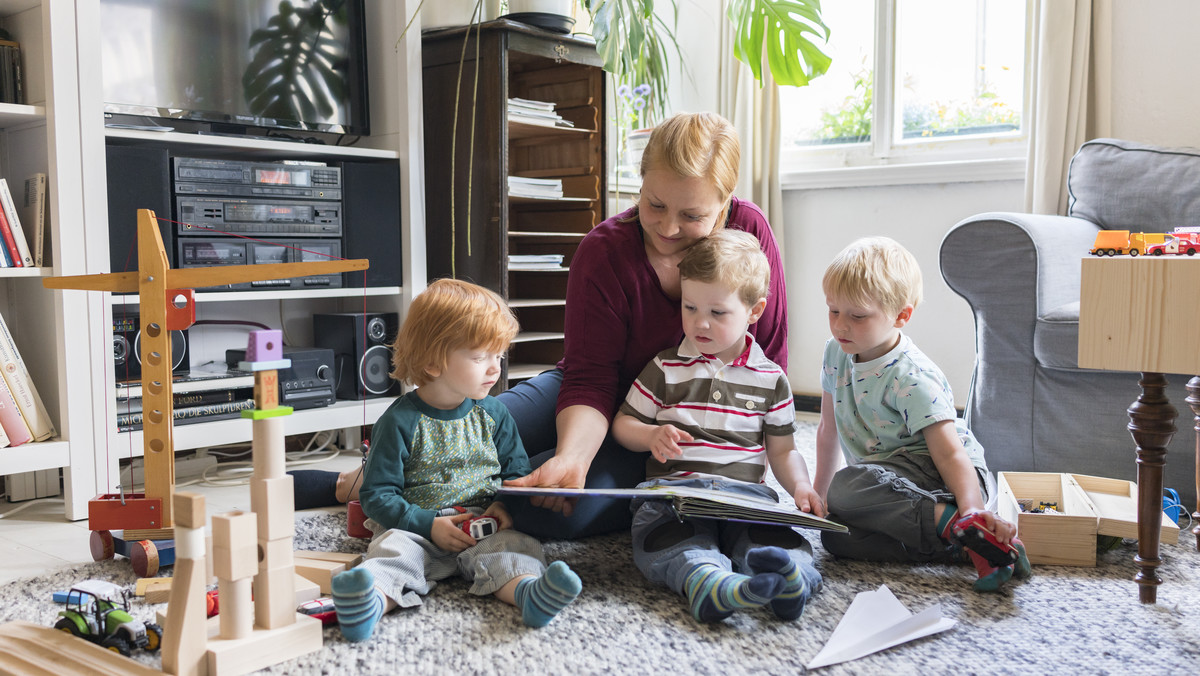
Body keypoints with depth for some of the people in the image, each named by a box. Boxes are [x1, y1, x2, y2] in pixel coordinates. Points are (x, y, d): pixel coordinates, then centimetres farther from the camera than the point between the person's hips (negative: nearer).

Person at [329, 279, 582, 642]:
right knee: (393, 548, -32)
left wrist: (505, 506, -4)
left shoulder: (493, 414, 11)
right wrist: (429, 525, -16)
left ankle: (529, 592, -58)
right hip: (415, 527, -2)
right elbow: (376, 495, -4)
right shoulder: (401, 421, -3)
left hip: (484, 526, 3)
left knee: (513, 544, -28)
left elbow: (517, 472, 19)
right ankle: (371, 603, -61)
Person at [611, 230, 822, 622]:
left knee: (776, 533, -32)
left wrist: (800, 487, -1)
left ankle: (789, 578, -57)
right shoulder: (665, 368, 13)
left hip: (745, 492, 2)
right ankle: (708, 581, -60)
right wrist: (652, 436, -5)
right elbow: (623, 423, 17)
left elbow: (782, 449, 19)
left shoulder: (770, 379, 15)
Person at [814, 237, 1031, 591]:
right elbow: (829, 427, 19)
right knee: (835, 534, -23)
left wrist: (972, 508, -40)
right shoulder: (835, 354, 6)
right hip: (890, 477, 8)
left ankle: (958, 524, -35)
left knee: (847, 487, -35)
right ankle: (950, 545, -29)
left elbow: (950, 453, -23)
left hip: (933, 474, -8)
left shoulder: (911, 378, -17)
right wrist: (818, 492, 24)